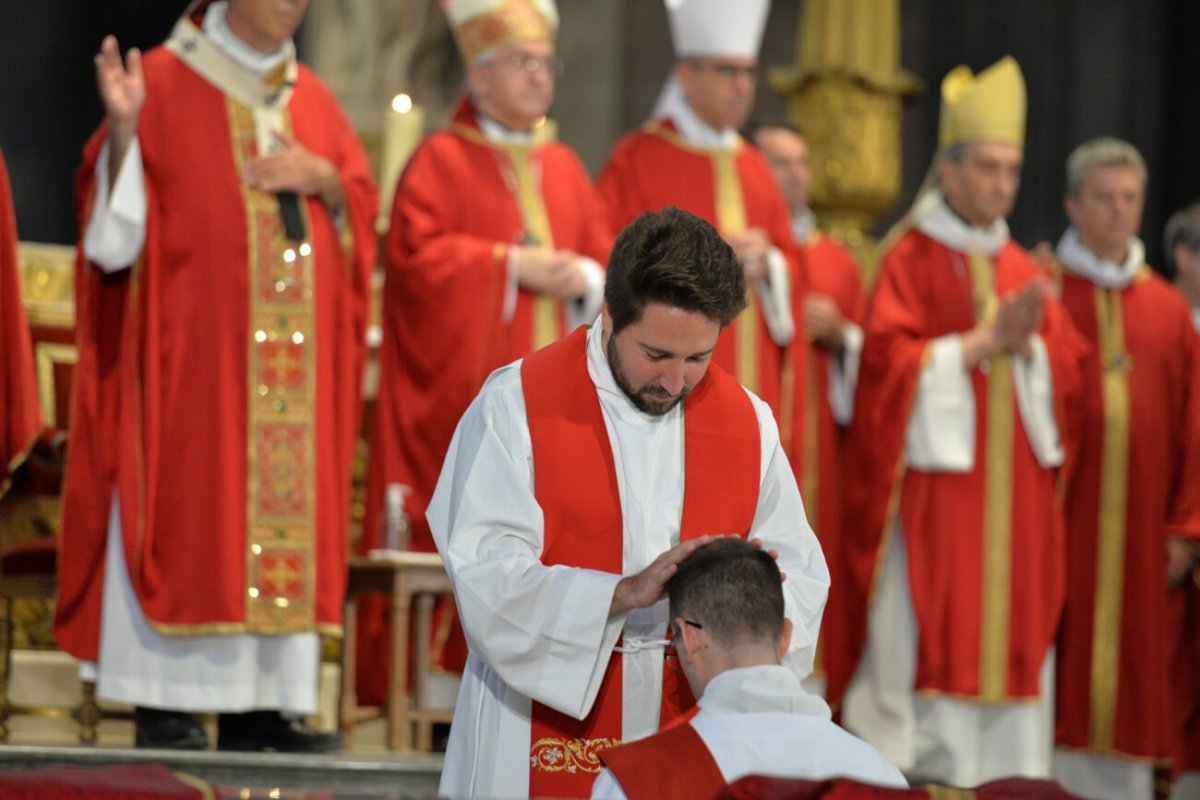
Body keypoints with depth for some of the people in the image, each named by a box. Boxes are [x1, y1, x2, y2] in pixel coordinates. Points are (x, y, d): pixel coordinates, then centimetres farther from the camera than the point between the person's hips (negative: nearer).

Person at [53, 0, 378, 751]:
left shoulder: (312, 98, 15)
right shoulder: (164, 82, 0)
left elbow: (364, 211, 17)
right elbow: (115, 230, -6)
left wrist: (324, 181, -4)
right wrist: (123, 130, -23)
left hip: (297, 361, 5)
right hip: (191, 349, -5)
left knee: (292, 506, 1)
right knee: (189, 504, -8)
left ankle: (260, 706, 3)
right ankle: (168, 706, -5)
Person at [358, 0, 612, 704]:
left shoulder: (564, 168, 17)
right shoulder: (442, 160, 0)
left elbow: (608, 257, 15)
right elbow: (421, 256, -11)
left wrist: (582, 276, -6)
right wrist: (513, 265, -14)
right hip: (467, 389, -5)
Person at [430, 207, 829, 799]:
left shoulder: (746, 422, 6)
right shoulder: (517, 404, -7)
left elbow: (801, 572, 6)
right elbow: (486, 572, -17)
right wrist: (626, 592, -29)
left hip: (684, 743, 3)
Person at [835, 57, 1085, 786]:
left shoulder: (1022, 269, 15)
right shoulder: (912, 259, -1)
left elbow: (1069, 369, 10)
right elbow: (892, 363, -11)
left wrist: (1027, 343, -10)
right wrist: (984, 340, -15)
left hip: (1016, 489, 5)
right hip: (936, 479, -5)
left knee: (1013, 637, 2)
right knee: (930, 637, -8)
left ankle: (1008, 774, 4)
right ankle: (924, 772, -5)